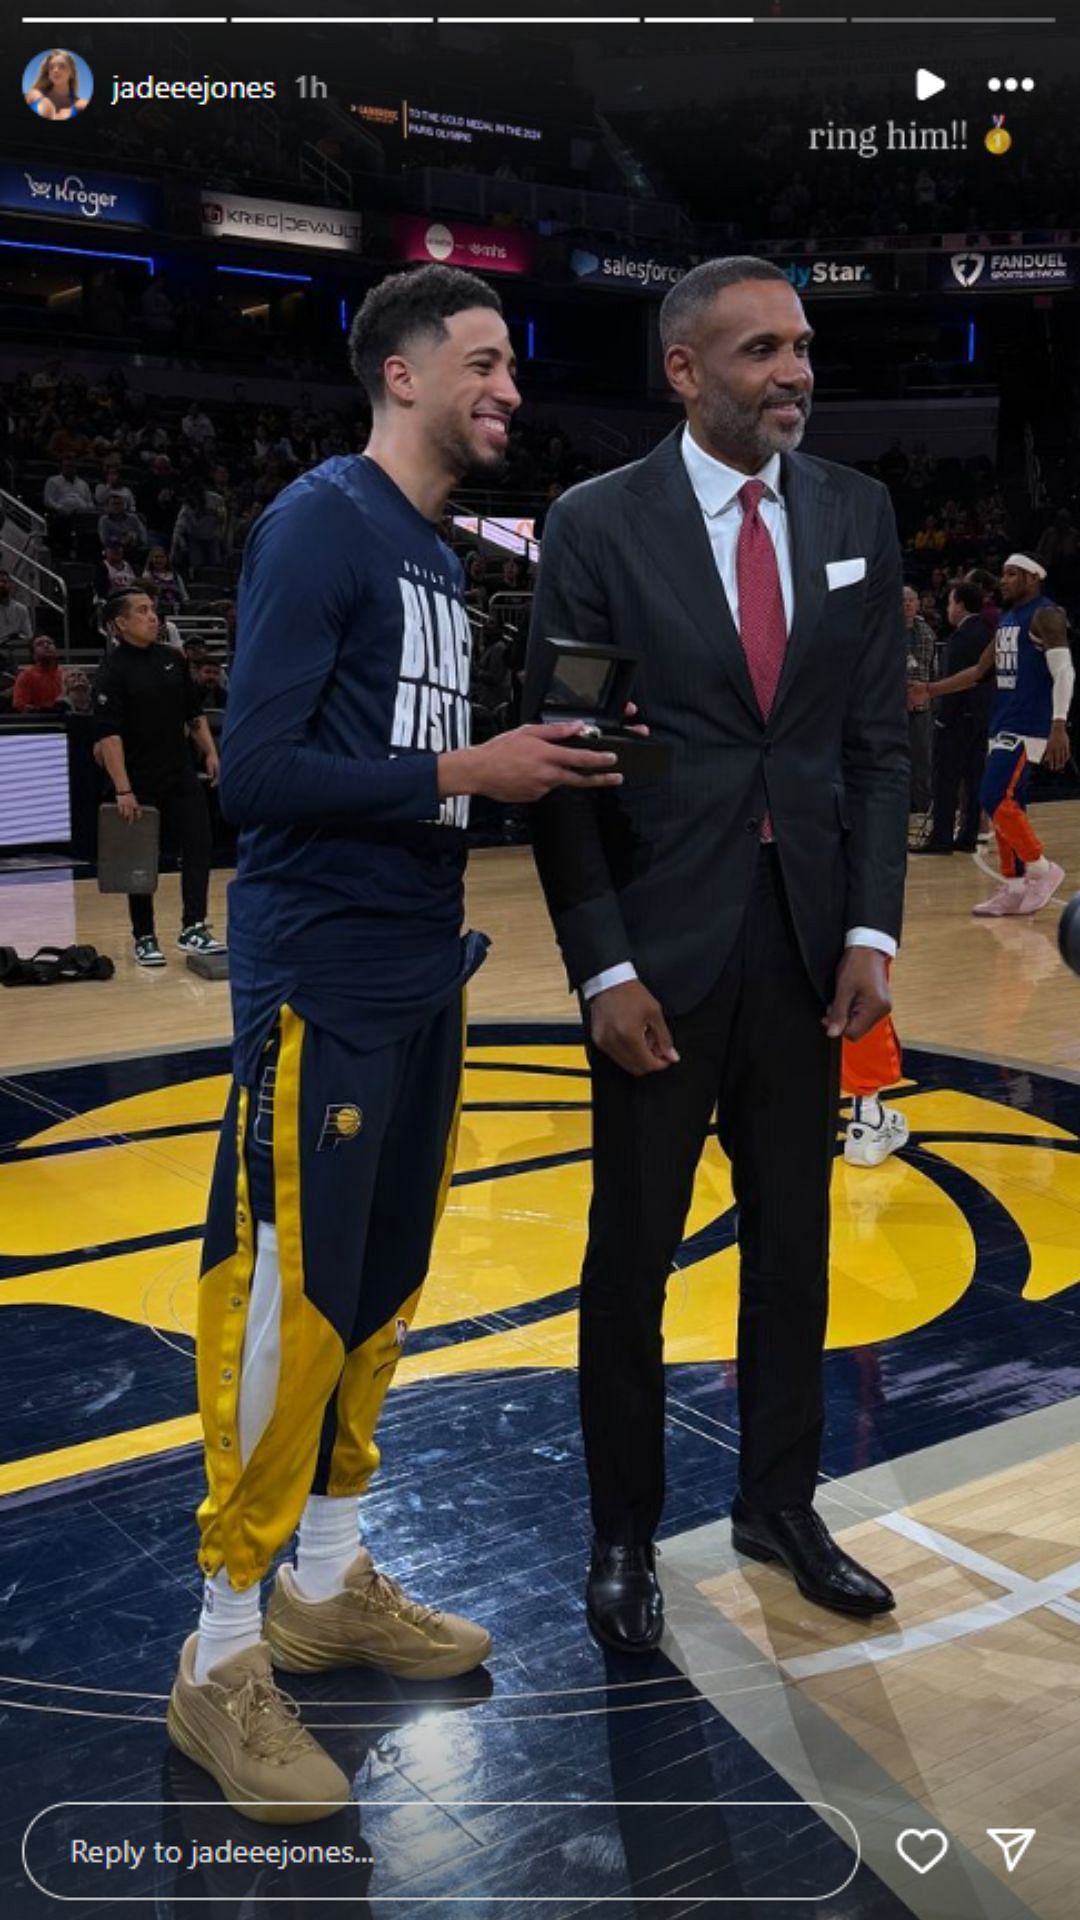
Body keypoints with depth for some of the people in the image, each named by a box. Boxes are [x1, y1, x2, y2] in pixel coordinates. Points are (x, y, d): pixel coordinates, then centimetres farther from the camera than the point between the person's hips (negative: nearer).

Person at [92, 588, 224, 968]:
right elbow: (108, 735, -17)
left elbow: (194, 714, 16)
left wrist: (210, 752, 5)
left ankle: (193, 928, 2)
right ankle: (144, 939, 15)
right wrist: (123, 790, -23)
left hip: (181, 775, 5)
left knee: (198, 847, -4)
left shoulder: (172, 660, 7)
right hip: (140, 783, -5)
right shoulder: (113, 672, -12)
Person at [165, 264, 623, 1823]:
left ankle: (330, 1582, 30)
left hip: (420, 975, 9)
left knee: (381, 1286, 14)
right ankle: (222, 1655, 12)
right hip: (323, 982, -9)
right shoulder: (319, 522, -10)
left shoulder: (440, 554, 16)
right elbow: (256, 770, -18)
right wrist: (463, 775, -16)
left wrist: (533, 765, 1)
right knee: (289, 1300, -3)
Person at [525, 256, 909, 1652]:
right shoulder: (597, 525, -6)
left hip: (808, 940, 4)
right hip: (660, 945, -3)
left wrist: (872, 930, -2)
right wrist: (604, 968, -12)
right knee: (632, 1253, 8)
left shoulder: (857, 514, 5)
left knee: (792, 1239, 14)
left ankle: (778, 1501, 33)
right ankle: (623, 1531, 26)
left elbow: (878, 740, 6)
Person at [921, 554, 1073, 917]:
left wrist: (1059, 727, -27)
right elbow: (980, 671, 22)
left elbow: (1064, 672, -18)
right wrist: (930, 690, 17)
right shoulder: (1006, 618, 16)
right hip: (1003, 724, 9)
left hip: (1027, 727, -9)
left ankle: (1043, 869, -2)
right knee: (1004, 804, 8)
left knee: (997, 801, -15)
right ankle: (1014, 888, 13)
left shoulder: (1046, 615, -11)